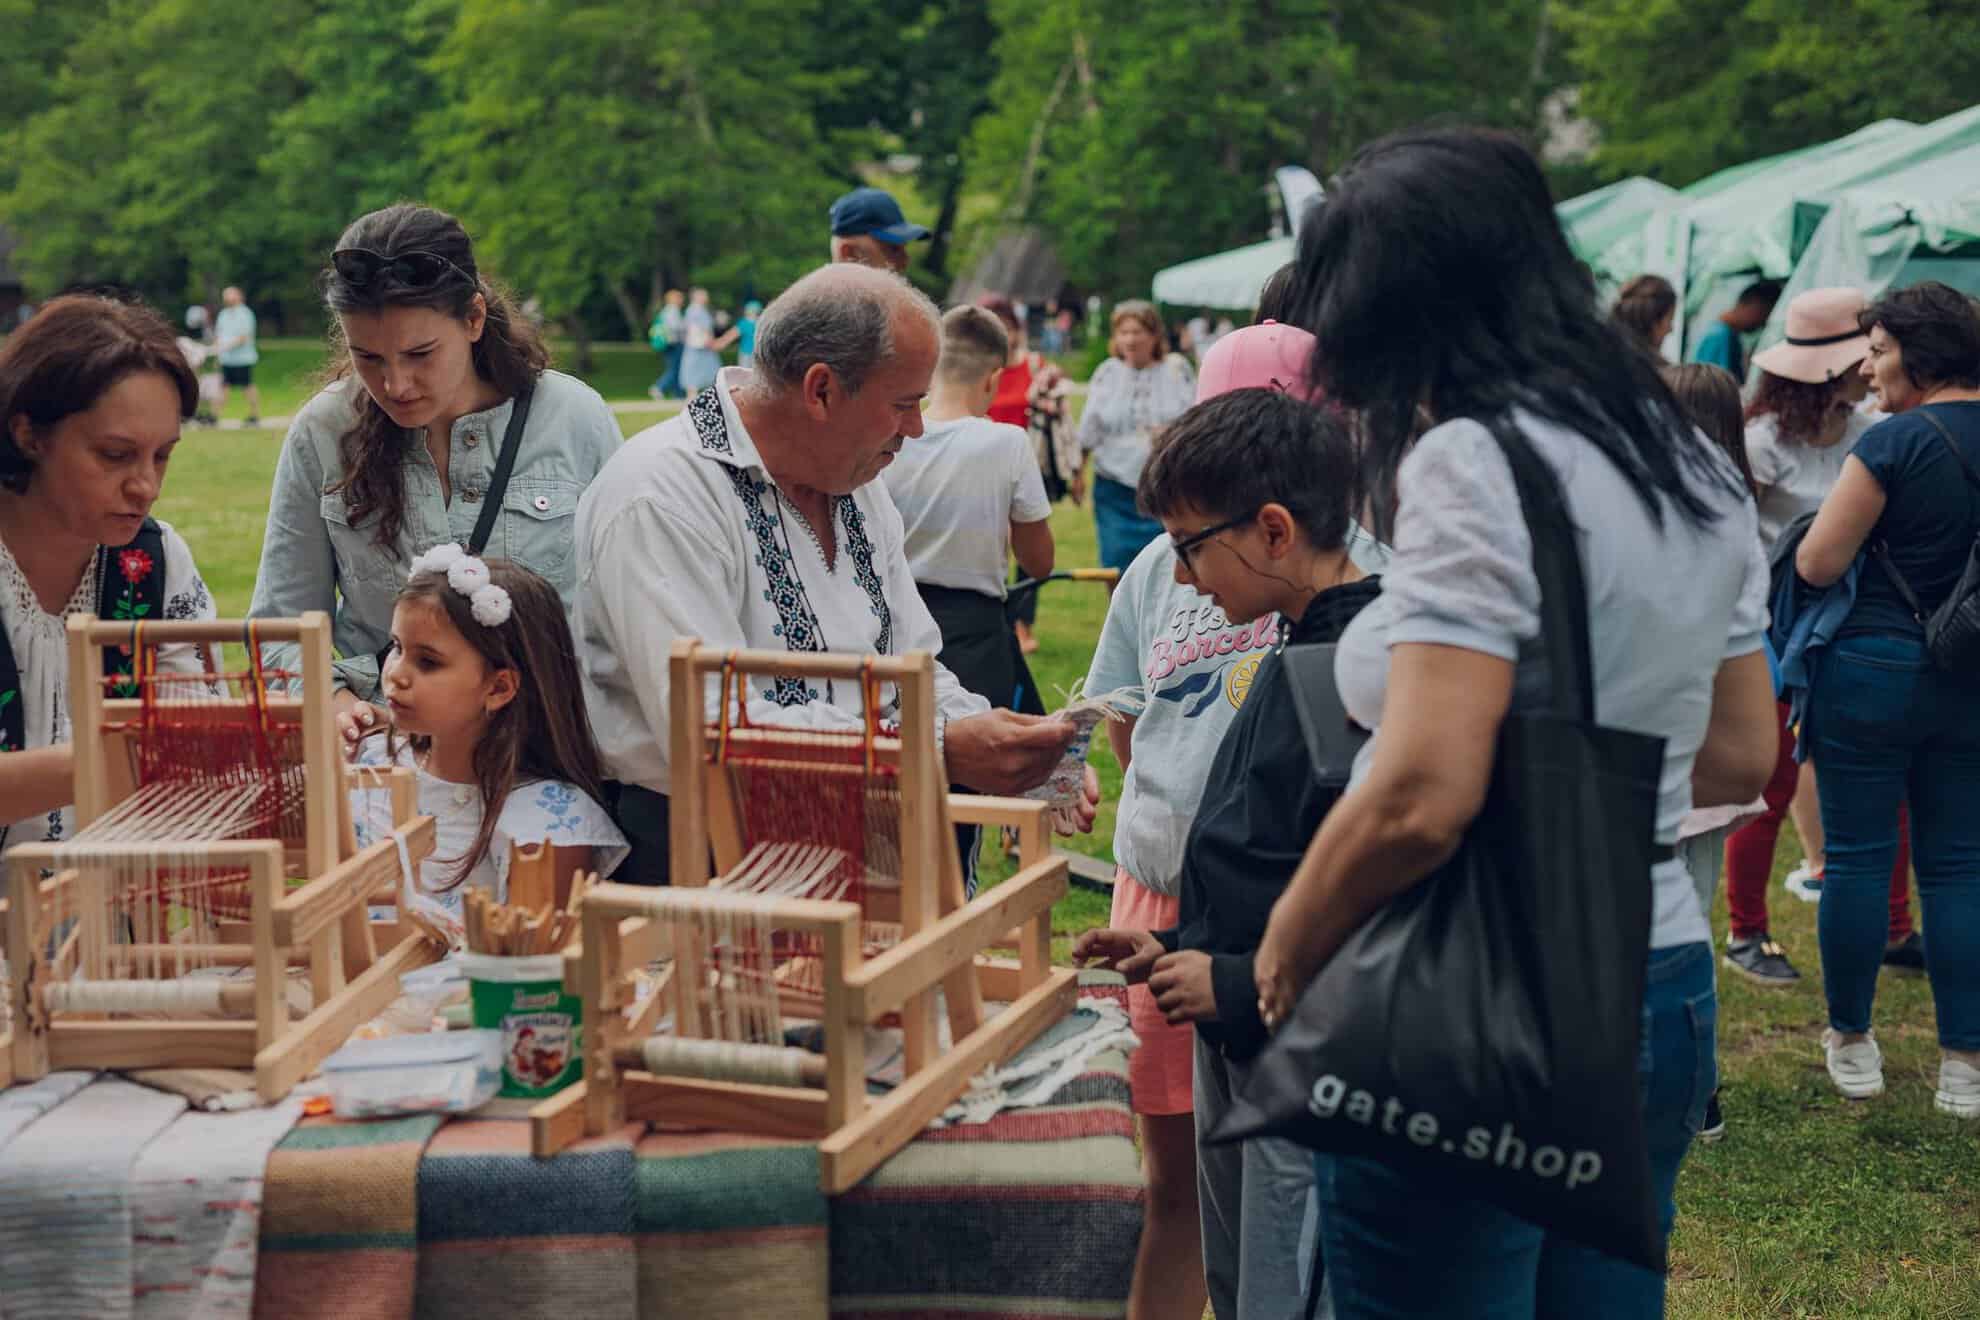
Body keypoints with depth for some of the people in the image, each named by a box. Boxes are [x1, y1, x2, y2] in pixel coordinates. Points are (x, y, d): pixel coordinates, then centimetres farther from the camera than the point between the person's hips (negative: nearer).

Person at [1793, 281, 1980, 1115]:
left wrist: (1855, 521, 6)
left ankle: (1851, 1044, 17)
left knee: (1858, 857, 6)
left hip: (1874, 670, -5)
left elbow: (1818, 564, -14)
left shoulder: (1895, 441, -15)